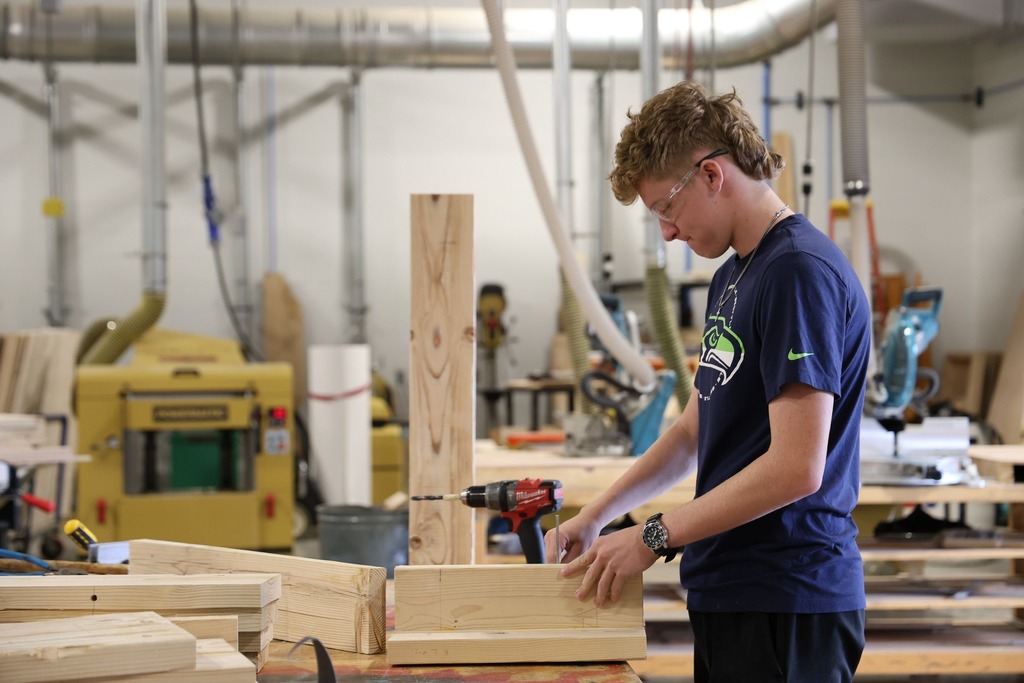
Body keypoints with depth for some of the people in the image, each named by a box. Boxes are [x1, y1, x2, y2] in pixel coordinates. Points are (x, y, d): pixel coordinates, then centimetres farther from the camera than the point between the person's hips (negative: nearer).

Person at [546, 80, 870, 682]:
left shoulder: (802, 272, -16)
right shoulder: (734, 276, 15)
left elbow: (796, 468, -22)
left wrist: (655, 537, -15)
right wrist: (595, 518, 14)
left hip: (787, 609, -9)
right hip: (725, 594, 9)